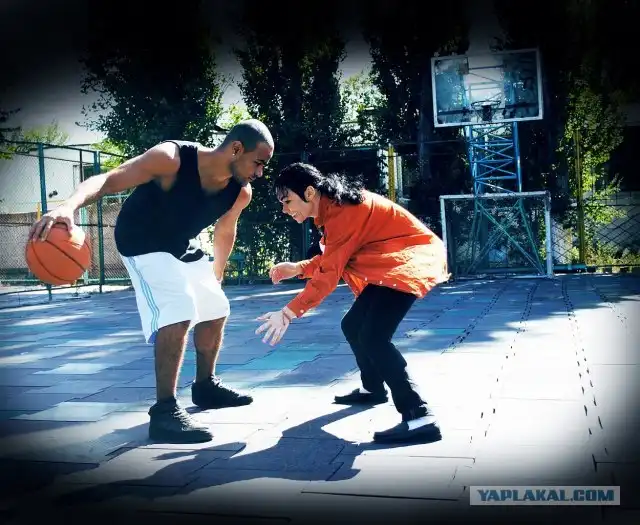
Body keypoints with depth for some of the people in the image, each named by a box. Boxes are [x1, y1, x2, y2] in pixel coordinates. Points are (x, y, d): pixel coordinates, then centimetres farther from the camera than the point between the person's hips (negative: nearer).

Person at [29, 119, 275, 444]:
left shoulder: (241, 193, -13)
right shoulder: (171, 159, -33)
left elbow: (224, 232, 7)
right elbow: (107, 180, -37)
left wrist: (216, 276, 19)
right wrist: (69, 205, -56)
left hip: (183, 248, 8)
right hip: (143, 244, -8)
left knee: (216, 309, 15)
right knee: (179, 312, -25)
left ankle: (205, 386, 35)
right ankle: (164, 411, -17)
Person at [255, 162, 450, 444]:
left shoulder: (342, 212, -22)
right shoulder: (335, 206, 9)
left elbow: (329, 274, -25)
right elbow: (334, 258, 15)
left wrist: (288, 313, -24)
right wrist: (298, 268, 4)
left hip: (411, 260, -11)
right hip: (391, 264, 11)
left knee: (373, 337, -23)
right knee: (353, 325, 17)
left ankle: (420, 417, -25)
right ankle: (374, 389, 37)